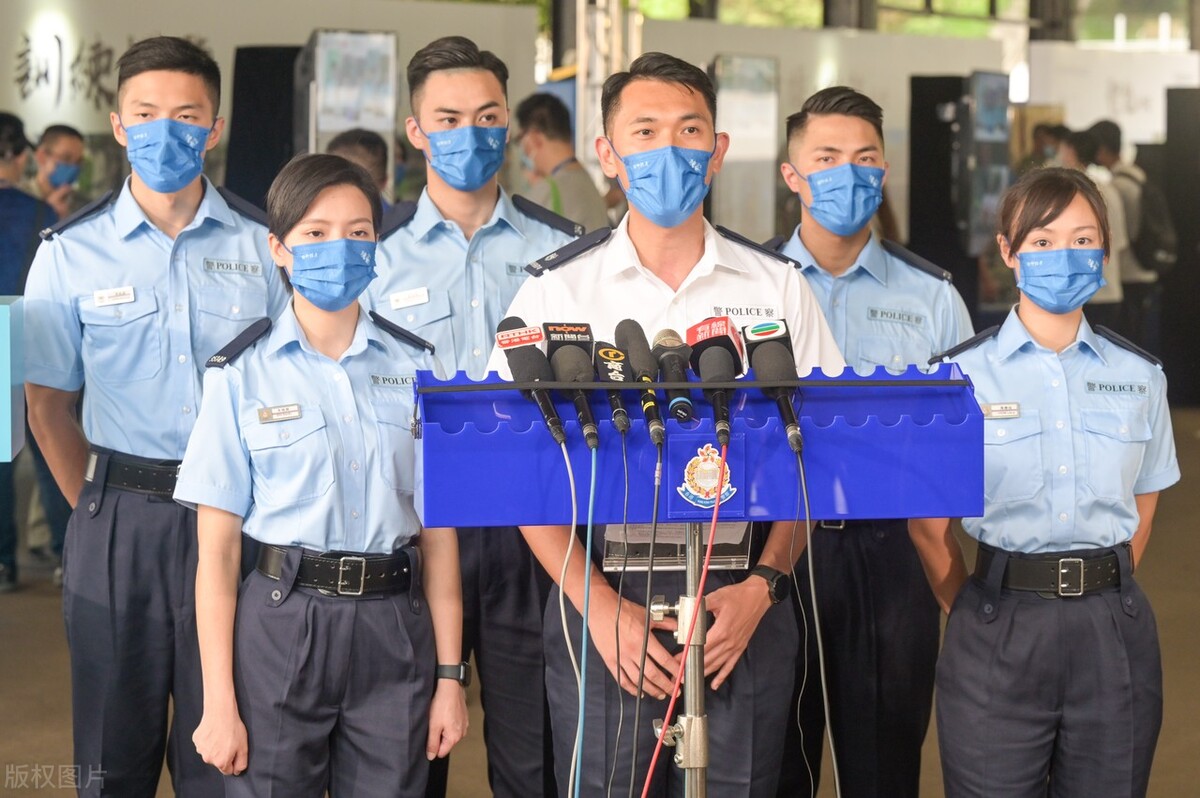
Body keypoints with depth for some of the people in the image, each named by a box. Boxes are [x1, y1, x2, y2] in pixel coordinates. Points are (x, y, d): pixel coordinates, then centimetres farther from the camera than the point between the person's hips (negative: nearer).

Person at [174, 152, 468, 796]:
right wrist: (219, 703, -5)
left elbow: (438, 531, 7)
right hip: (281, 624, -2)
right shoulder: (242, 374, -1)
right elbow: (217, 549, -2)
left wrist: (450, 675, 3)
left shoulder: (414, 367, 6)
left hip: (393, 628, 2)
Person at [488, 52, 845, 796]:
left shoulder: (778, 286, 5)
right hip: (599, 593, -1)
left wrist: (761, 587, -7)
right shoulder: (557, 289, 2)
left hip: (744, 609, 1)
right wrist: (600, 606, -10)